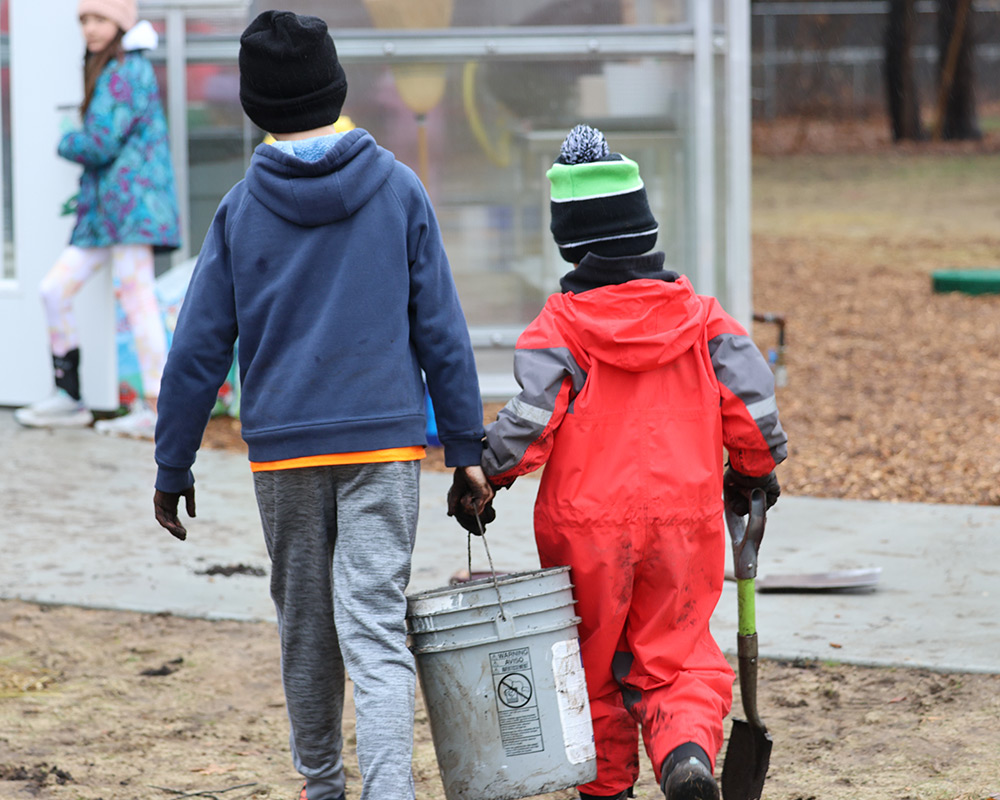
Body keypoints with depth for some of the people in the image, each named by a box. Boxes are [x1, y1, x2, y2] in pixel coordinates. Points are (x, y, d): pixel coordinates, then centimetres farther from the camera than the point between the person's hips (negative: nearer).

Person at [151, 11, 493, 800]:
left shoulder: (241, 209, 1)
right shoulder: (398, 190, 0)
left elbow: (197, 351, 2)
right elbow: (442, 331, 0)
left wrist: (173, 469, 9)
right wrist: (466, 447, 6)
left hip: (283, 452, 1)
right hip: (387, 440, -1)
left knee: (304, 626, 17)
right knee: (376, 630, -6)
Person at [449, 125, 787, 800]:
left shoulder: (560, 325, -8)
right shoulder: (701, 316, 1)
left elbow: (531, 418, -15)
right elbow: (751, 403, 0)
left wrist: (483, 476, 0)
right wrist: (756, 471, 18)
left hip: (585, 523, -2)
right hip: (684, 518, 2)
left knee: (594, 666, 15)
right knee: (676, 658, 8)